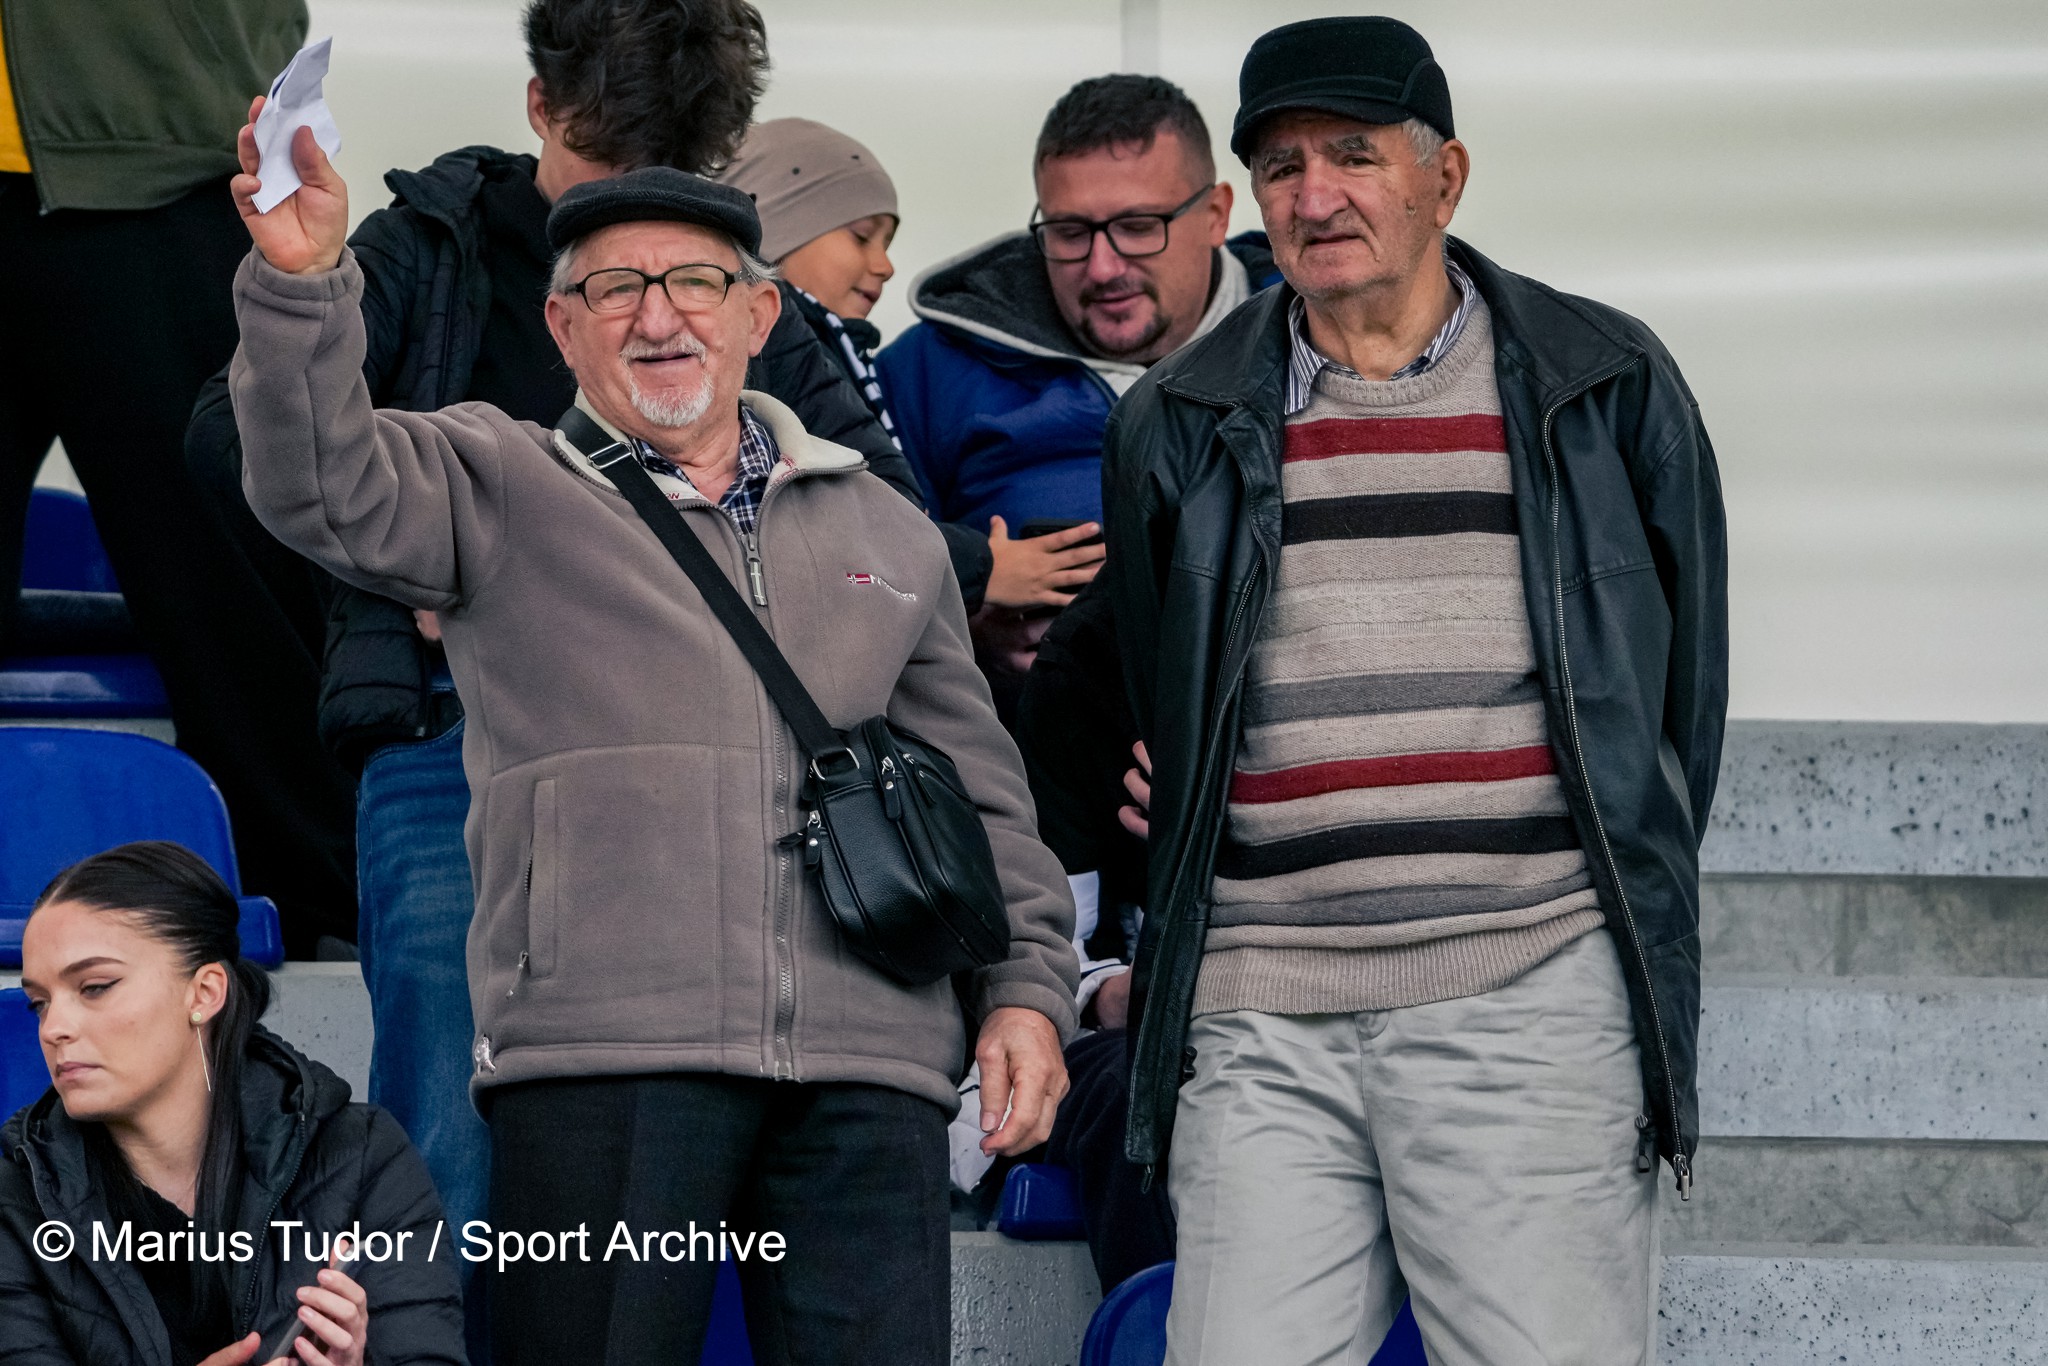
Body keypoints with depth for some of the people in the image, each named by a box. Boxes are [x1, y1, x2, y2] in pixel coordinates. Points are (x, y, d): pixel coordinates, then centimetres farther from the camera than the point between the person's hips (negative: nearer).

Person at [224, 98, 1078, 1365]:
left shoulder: (886, 532, 22)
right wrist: (303, 282, -23)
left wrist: (1026, 988, 13)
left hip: (867, 1071, 3)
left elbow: (981, 793, 24)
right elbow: (325, 488, -7)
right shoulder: (501, 490, 12)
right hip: (604, 1057, -3)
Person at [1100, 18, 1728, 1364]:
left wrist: (1633, 920, 13)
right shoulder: (1180, 426, 12)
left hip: (1531, 1002, -2)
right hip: (1260, 1030, 2)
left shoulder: (1608, 386, 8)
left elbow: (1685, 682, 14)